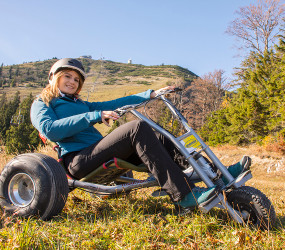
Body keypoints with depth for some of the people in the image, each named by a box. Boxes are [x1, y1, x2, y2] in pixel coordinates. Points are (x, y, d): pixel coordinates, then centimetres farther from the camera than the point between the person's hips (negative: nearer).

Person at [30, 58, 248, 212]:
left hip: (101, 152, 7)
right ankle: (184, 195, -33)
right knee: (138, 128, -27)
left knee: (159, 139, -10)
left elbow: (113, 105, 21)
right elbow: (50, 129, -13)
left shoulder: (80, 105, 29)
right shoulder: (41, 105, 9)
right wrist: (94, 116, -18)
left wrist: (151, 94, 13)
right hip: (79, 161, -7)